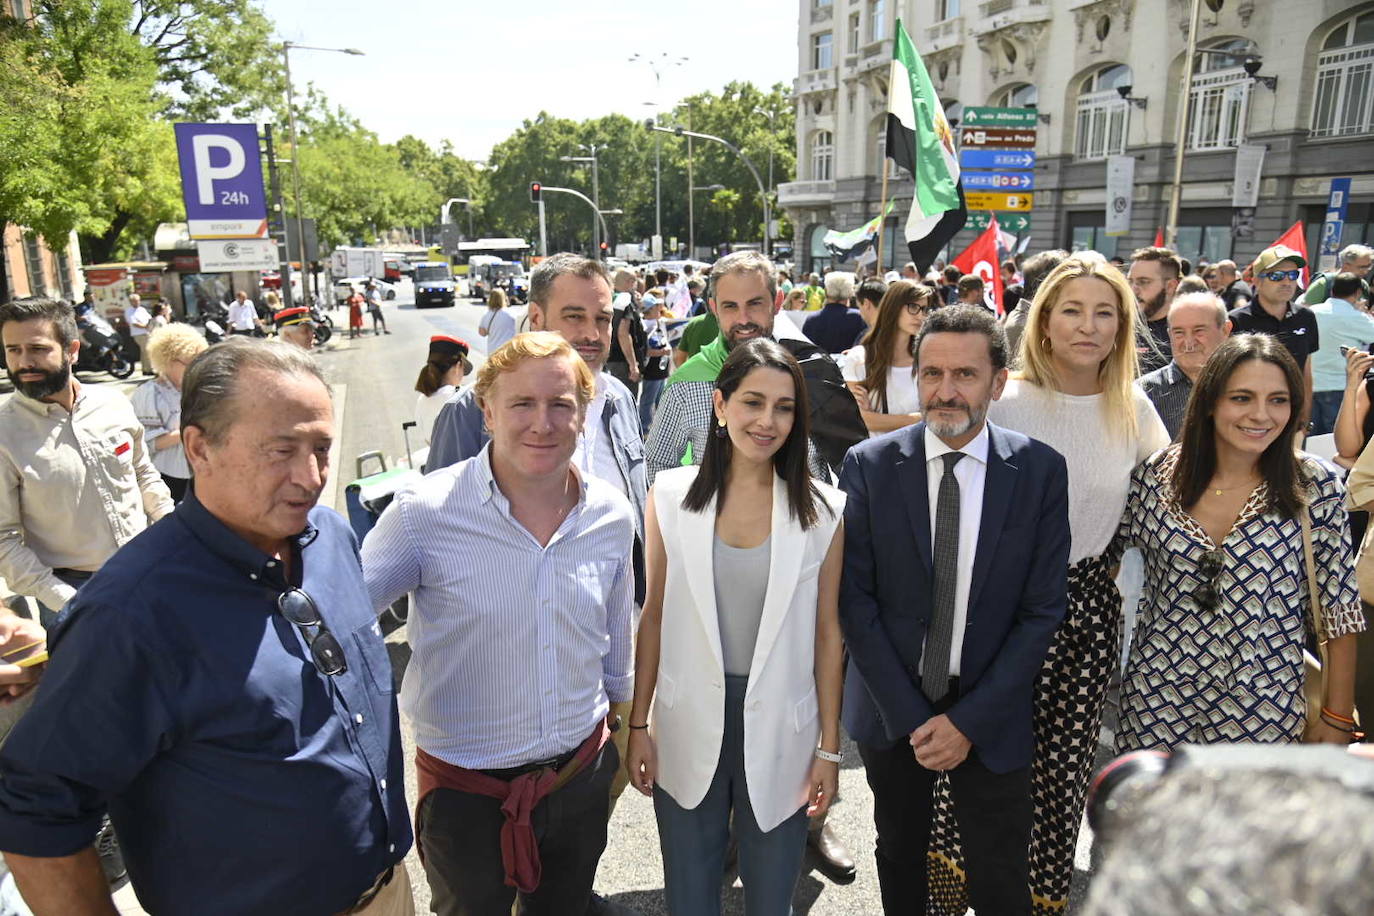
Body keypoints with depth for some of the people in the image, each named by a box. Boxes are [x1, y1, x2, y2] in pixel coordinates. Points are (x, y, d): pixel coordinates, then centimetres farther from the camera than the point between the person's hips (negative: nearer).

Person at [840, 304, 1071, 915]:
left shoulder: (1040, 470, -7)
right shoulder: (868, 465, -8)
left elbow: (1042, 610, -7)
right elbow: (855, 598, -8)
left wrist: (970, 720, -11)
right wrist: (911, 716, -11)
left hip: (991, 719, 0)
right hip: (891, 710, 1)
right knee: (900, 861, 19)